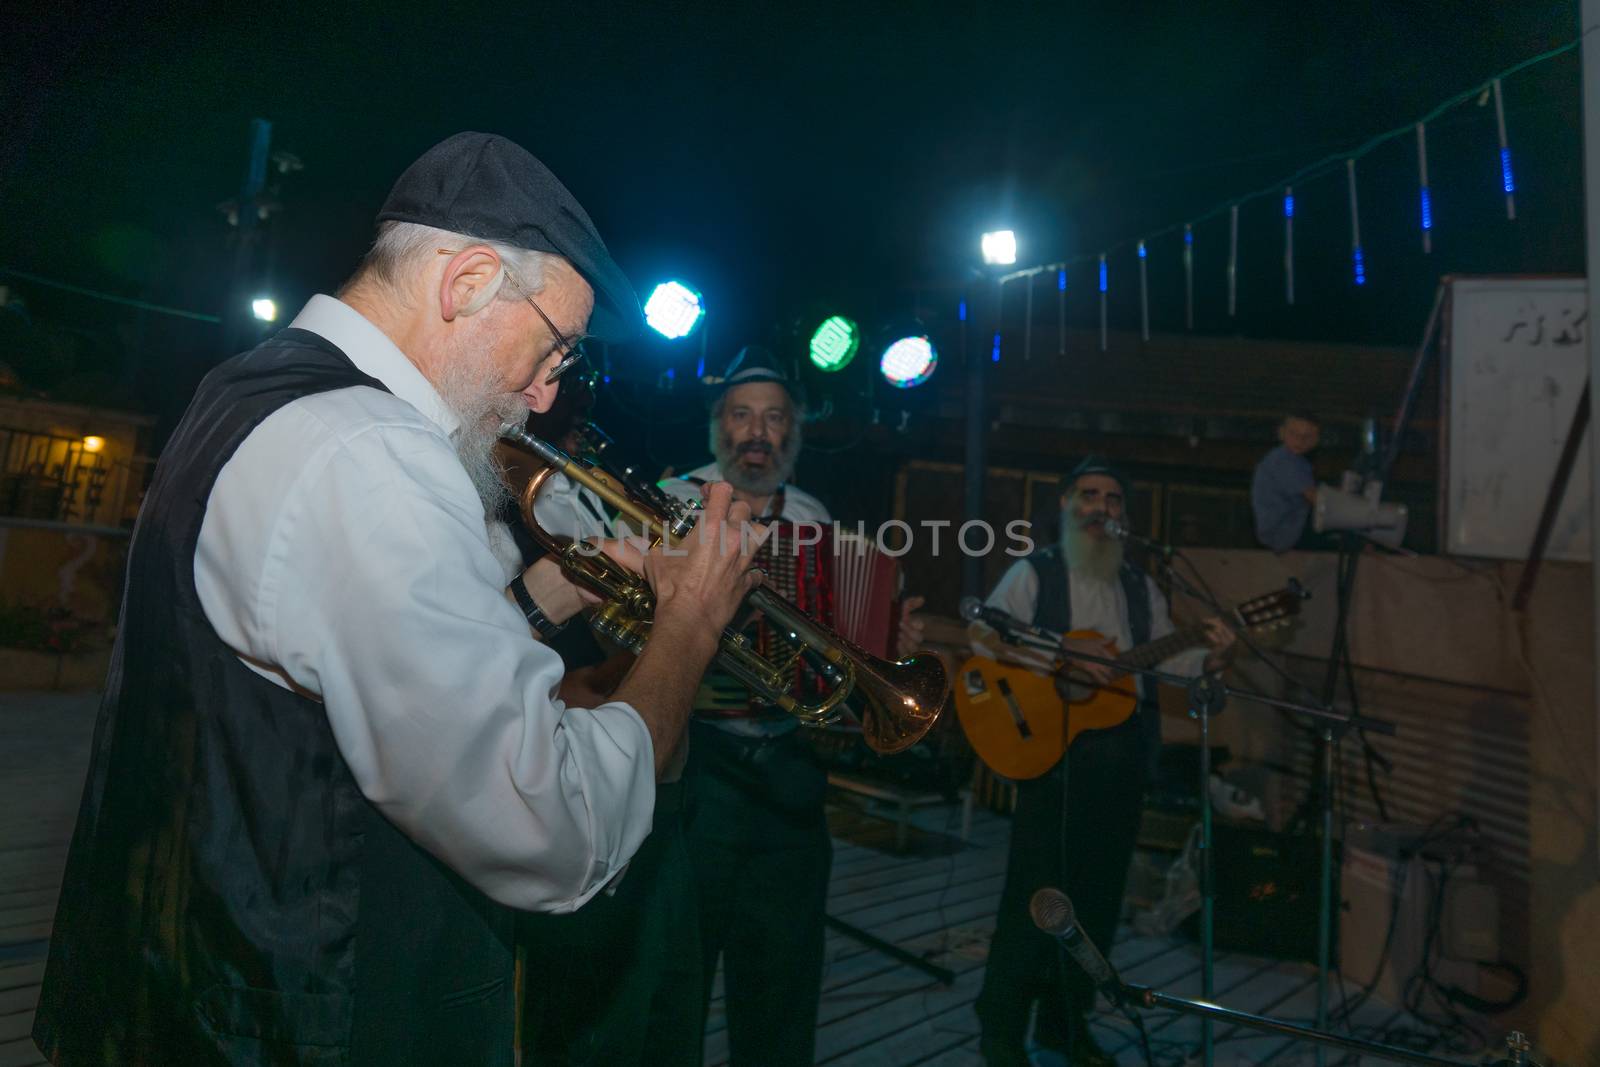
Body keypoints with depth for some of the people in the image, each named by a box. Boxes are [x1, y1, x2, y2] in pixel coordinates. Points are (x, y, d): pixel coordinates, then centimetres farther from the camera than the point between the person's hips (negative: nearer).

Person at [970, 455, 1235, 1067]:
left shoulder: (1140, 587, 15)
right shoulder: (1035, 573, -2)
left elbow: (1165, 656, 11)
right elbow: (984, 633, -15)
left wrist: (1211, 658, -9)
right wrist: (1061, 659, -24)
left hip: (1124, 753, 6)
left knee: (1099, 892, 12)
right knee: (1036, 888, -2)